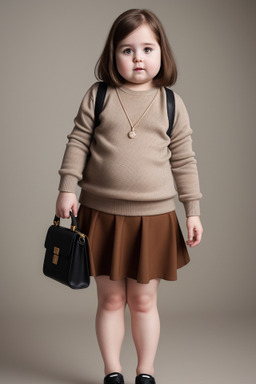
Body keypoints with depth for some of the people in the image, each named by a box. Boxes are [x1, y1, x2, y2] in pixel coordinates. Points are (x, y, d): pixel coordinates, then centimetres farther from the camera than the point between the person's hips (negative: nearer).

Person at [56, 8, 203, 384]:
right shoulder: (97, 96, 1)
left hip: (154, 218, 0)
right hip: (102, 214, 0)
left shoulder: (172, 103, 2)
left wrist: (193, 211, 3)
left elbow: (184, 160, 4)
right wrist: (67, 188, -4)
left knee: (144, 302, 9)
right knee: (110, 300, 10)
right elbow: (78, 143, 4)